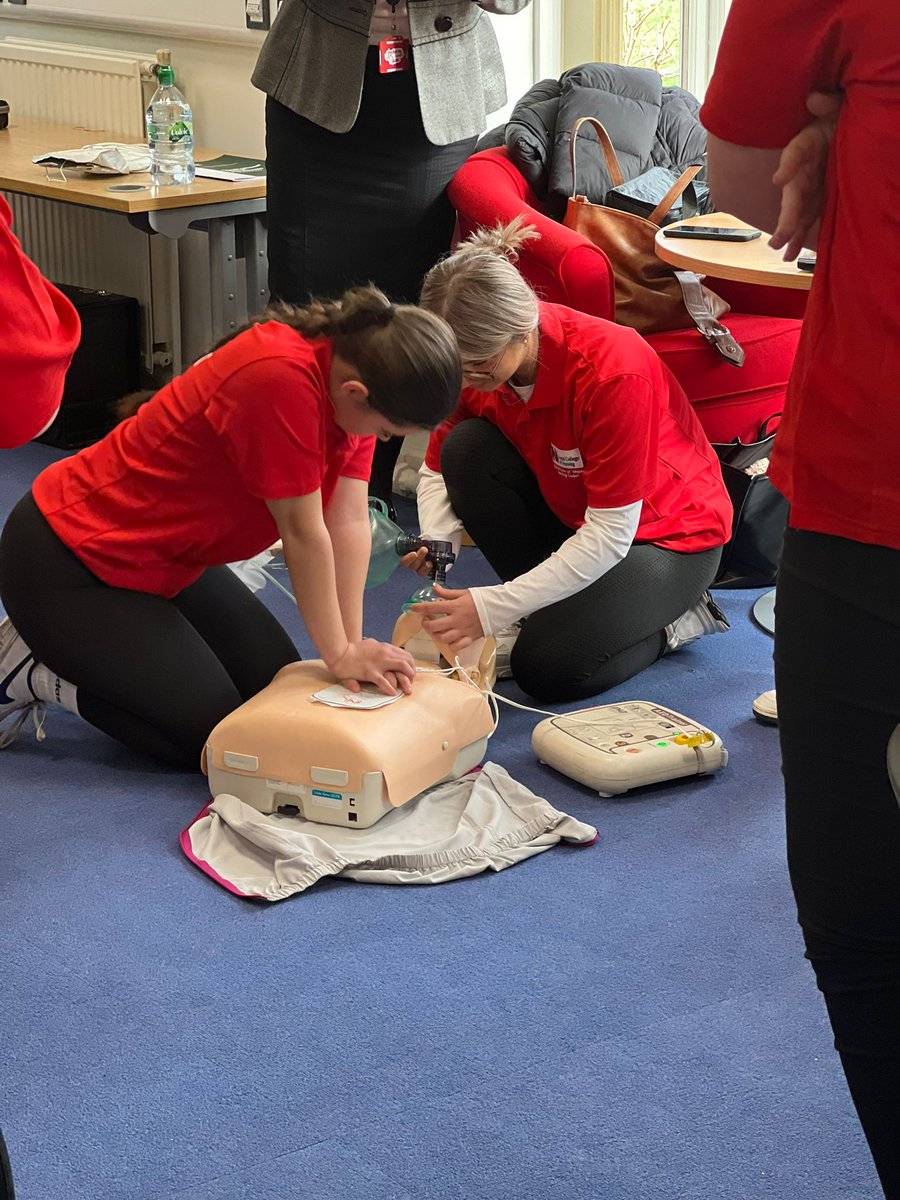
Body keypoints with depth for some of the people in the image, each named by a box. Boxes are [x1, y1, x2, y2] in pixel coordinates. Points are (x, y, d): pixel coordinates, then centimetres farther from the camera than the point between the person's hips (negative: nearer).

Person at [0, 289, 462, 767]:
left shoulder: (354, 376, -6)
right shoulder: (281, 380, -34)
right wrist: (340, 655, -17)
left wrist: (353, 646, -13)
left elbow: (350, 522, -7)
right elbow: (303, 533, -27)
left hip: (166, 557, 10)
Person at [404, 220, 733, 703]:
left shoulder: (613, 370, -34)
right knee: (467, 448, -21)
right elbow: (438, 466, -3)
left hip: (667, 532, -6)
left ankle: (672, 616, 4)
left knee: (548, 668, -25)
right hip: (571, 513, 6)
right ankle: (548, 607, -5)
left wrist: (492, 607, -35)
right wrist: (437, 547, -25)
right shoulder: (476, 355, -16)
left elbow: (610, 535, -32)